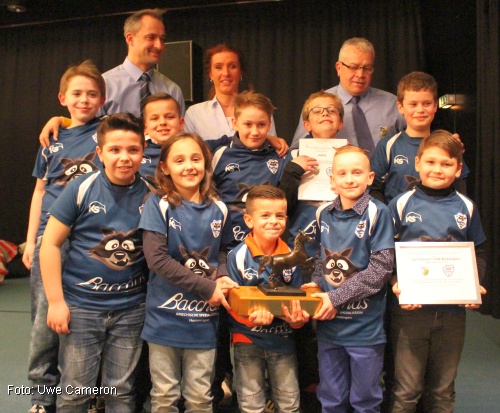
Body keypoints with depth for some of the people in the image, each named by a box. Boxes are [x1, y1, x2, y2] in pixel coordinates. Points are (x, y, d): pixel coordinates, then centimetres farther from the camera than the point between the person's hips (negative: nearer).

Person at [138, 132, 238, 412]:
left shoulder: (218, 209, 3)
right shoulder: (158, 204, -8)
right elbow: (156, 258, -17)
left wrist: (222, 276, -7)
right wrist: (207, 288, -18)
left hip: (203, 319, 3)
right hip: (165, 316, -2)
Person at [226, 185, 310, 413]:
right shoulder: (237, 257, -14)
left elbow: (299, 299, 0)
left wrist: (298, 317, -22)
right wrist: (251, 317, -33)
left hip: (283, 341, 3)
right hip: (247, 341, -2)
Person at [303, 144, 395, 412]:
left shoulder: (377, 213, -10)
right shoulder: (323, 213, 4)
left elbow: (381, 269, -15)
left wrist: (337, 298, -17)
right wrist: (316, 283, -6)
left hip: (365, 327, -4)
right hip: (328, 323, 4)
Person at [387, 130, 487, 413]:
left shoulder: (466, 207, 5)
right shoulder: (401, 204, -2)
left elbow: (479, 253, 12)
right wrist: (395, 283, -16)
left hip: (453, 308, 2)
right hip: (410, 308, -2)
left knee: (443, 390, 16)